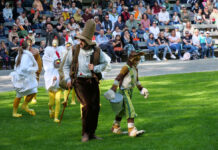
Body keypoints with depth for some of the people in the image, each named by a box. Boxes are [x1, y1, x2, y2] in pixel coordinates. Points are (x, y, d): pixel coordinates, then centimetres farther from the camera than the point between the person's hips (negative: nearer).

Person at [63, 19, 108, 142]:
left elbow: (105, 63, 13)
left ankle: (92, 133, 17)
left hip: (93, 81, 2)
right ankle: (85, 133, -4)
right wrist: (68, 79, 3)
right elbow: (66, 65, 13)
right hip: (79, 81, -2)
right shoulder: (75, 50, 4)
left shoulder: (97, 51, 4)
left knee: (96, 107, 2)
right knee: (87, 105, -16)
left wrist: (95, 68, -7)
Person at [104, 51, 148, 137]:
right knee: (130, 110, -15)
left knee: (122, 110, 18)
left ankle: (115, 127, 31)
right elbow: (118, 78, -22)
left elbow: (136, 80, 27)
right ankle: (132, 130, -19)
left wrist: (141, 89, 28)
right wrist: (113, 90, -28)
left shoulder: (135, 69, 11)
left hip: (130, 91, 9)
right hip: (124, 91, -9)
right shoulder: (126, 68, -15)